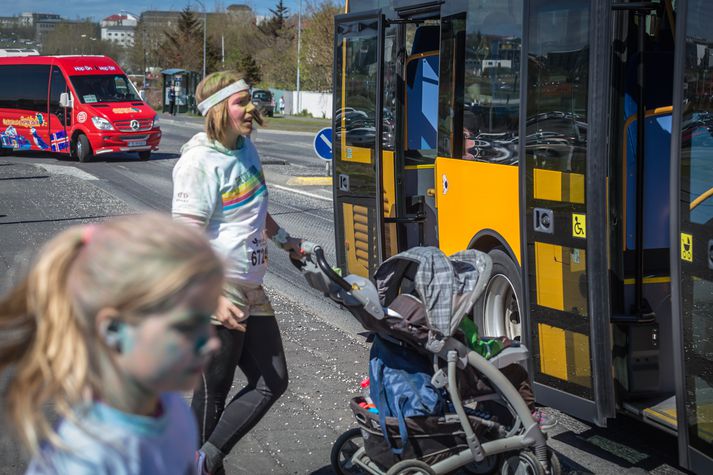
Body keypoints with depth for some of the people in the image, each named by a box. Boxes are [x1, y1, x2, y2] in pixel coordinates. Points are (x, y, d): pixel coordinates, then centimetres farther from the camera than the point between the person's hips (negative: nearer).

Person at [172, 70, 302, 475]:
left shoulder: (246, 147, 8)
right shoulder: (200, 162, -18)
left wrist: (287, 241, 35)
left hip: (250, 289, 9)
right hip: (216, 293, -9)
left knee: (273, 383, 9)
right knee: (214, 393, 3)